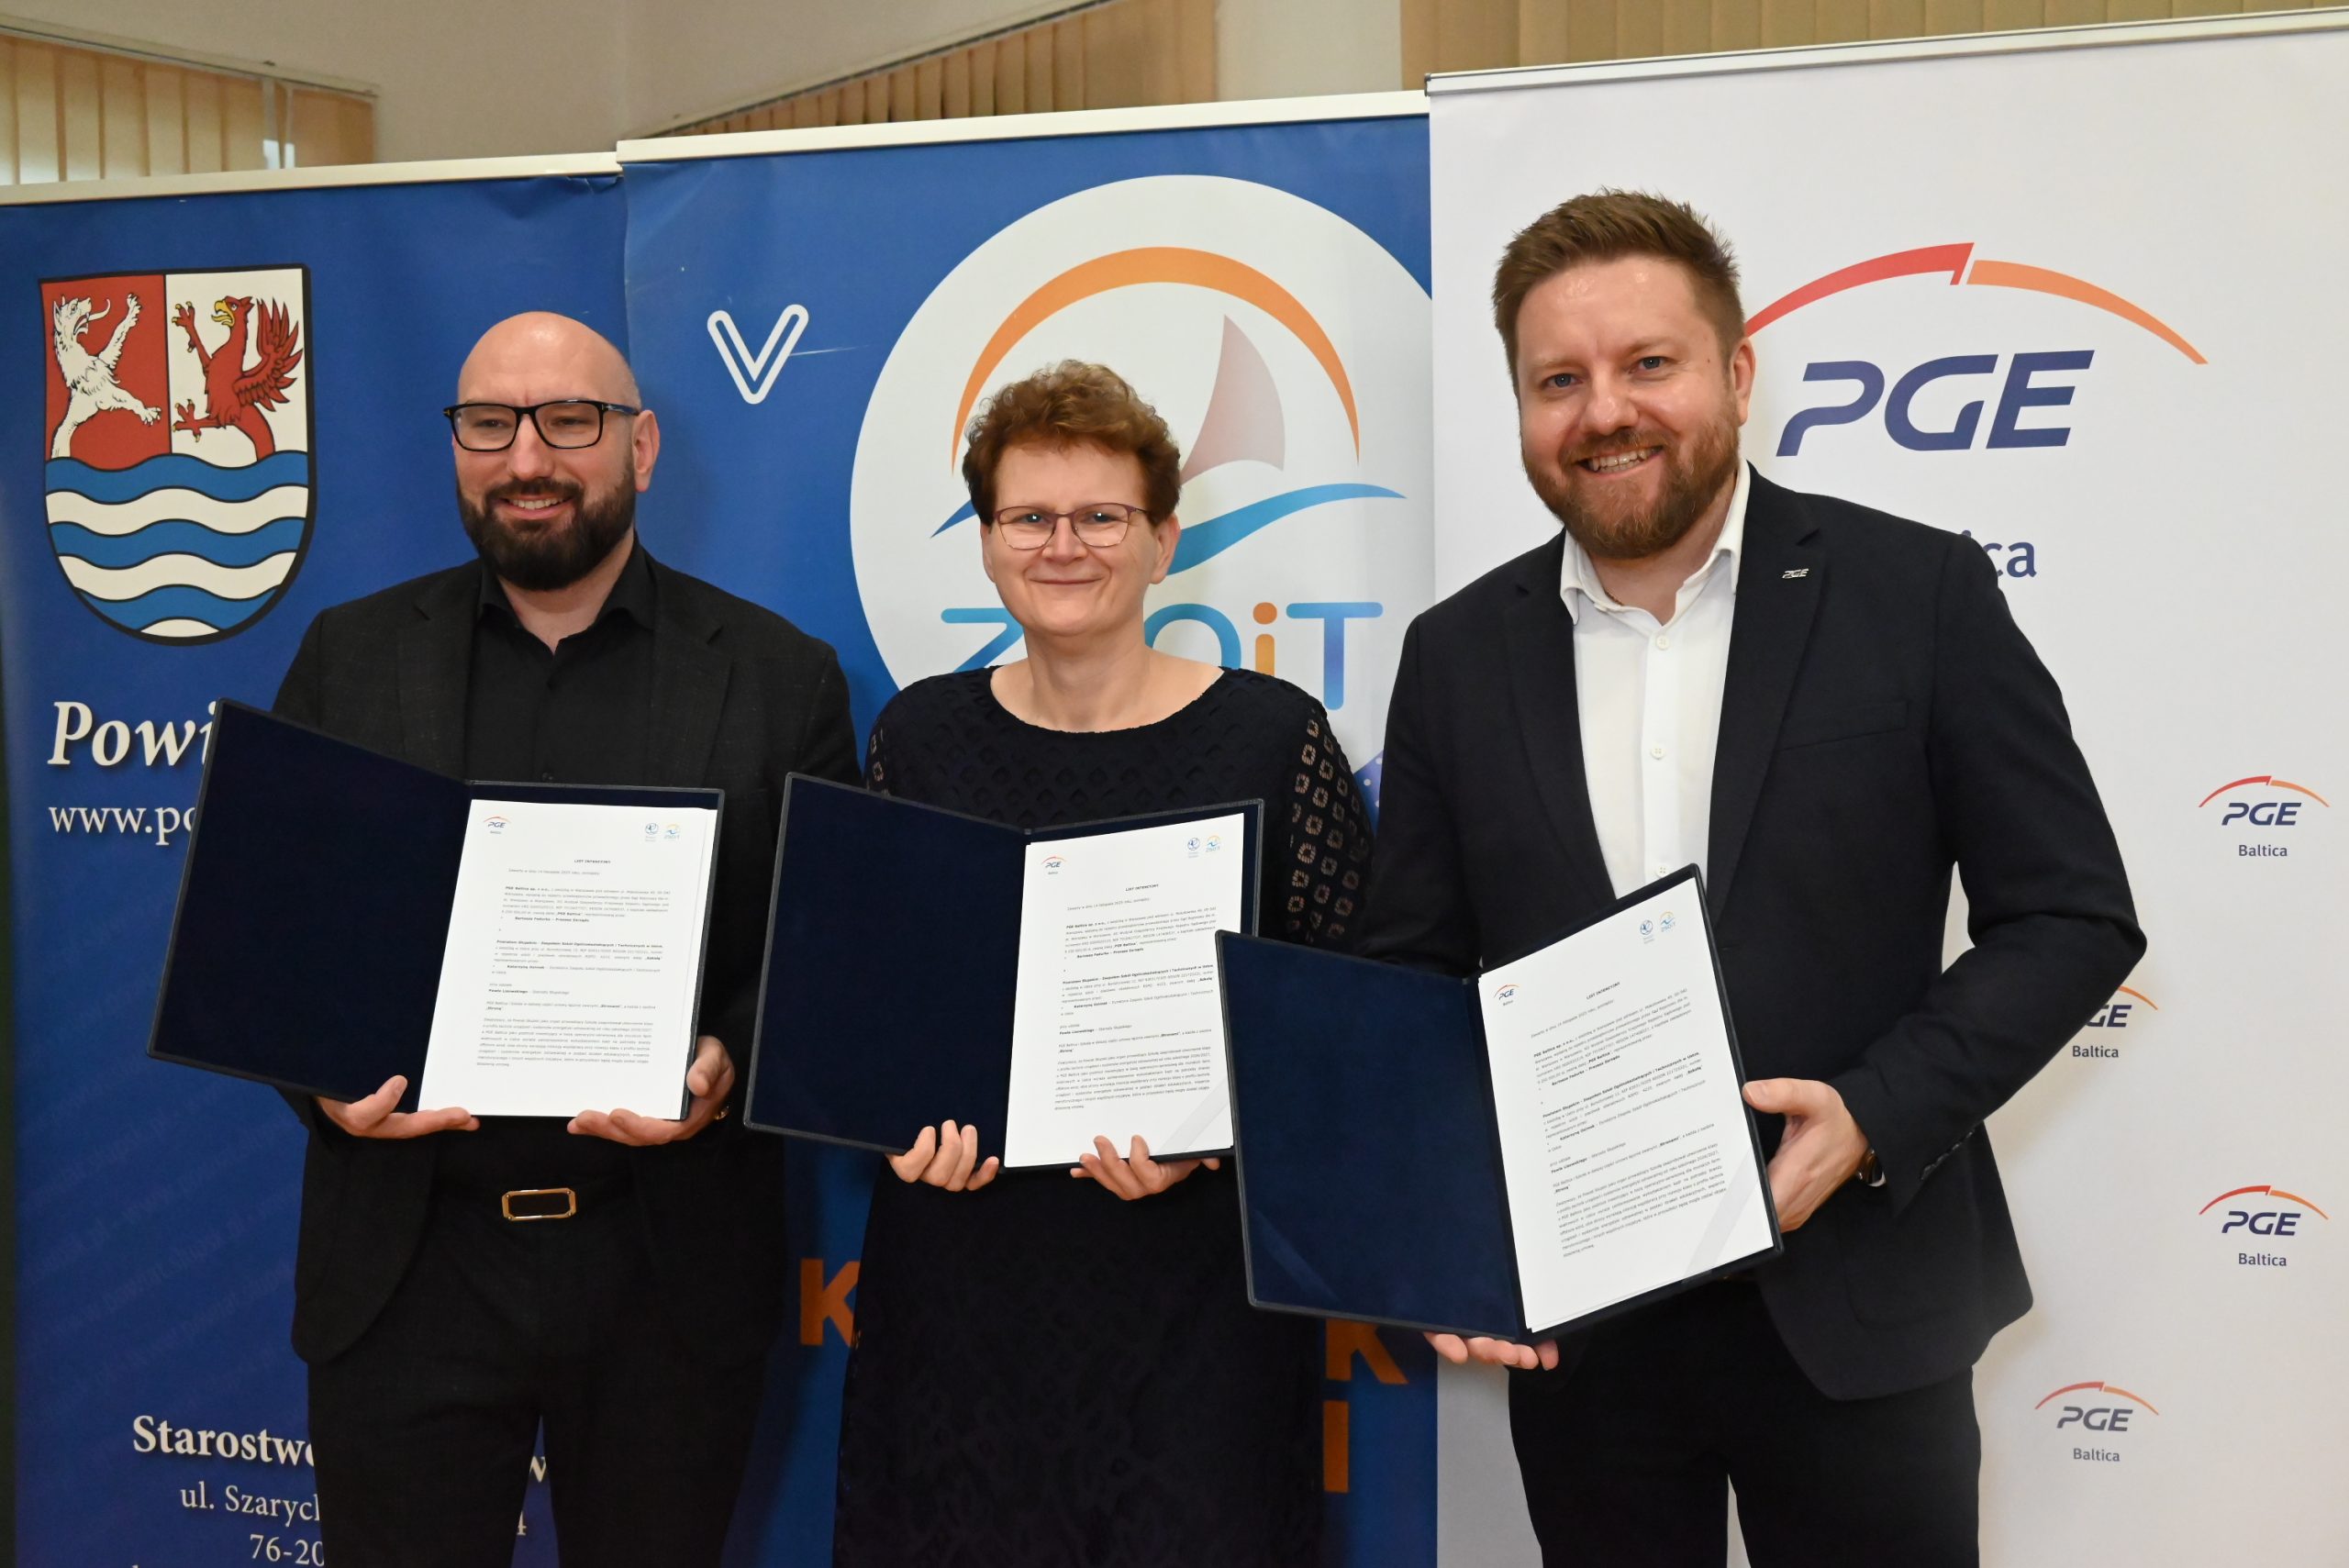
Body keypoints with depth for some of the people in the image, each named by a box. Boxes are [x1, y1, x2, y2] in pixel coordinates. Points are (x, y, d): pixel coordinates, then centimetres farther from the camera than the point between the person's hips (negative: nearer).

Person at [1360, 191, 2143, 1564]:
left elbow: (2073, 916, -4)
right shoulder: (1459, 655, 3)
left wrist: (1873, 1117, -17)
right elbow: (1413, 976, 7)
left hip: (1853, 1303, -2)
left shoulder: (1917, 593, -5)